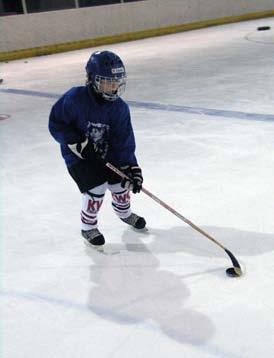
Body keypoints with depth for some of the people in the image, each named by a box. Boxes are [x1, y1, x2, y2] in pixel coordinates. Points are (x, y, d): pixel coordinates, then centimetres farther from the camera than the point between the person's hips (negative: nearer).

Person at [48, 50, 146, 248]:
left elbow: (124, 141, -11)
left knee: (121, 182, 4)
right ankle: (88, 227, 9)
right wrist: (77, 142, -25)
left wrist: (131, 167, -20)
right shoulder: (75, 98, -23)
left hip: (107, 154, 4)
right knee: (96, 187, -17)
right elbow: (56, 124, -15)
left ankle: (124, 211, 40)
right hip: (78, 155, -4)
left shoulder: (119, 107, -12)